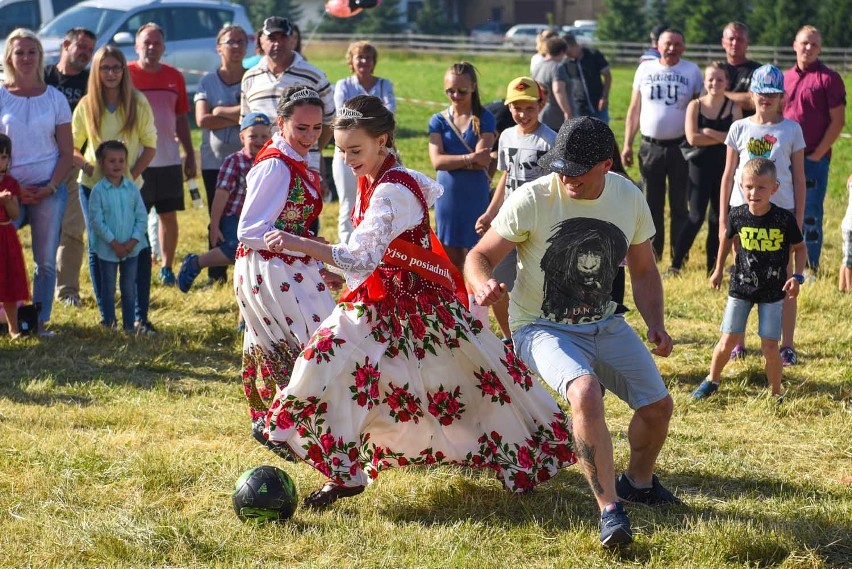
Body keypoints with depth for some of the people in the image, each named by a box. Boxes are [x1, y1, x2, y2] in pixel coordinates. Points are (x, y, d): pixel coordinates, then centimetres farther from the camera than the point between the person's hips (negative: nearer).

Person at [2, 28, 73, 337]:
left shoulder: (55, 98, 5)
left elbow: (66, 152, 6)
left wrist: (51, 187, -7)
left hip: (48, 189, 1)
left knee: (45, 260, 3)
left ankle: (41, 321, 10)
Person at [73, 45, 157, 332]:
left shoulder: (138, 103, -3)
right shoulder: (86, 106, -1)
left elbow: (150, 145, 1)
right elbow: (72, 147, 5)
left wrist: (132, 176, -10)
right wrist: (89, 168, -13)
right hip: (93, 186, 0)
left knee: (139, 248, -7)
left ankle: (140, 317, -1)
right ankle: (106, 316, 13)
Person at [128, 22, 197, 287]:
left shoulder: (174, 77, 8)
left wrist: (190, 155, 11)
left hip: (169, 159, 4)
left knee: (169, 215, 7)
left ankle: (167, 268, 17)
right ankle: (137, 268, 8)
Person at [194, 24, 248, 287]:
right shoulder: (208, 82, 6)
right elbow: (202, 119, -7)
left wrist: (222, 112, -12)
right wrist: (239, 117, -11)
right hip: (215, 160, 2)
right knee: (217, 219, 5)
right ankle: (216, 274, 12)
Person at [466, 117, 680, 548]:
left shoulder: (628, 198, -6)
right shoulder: (531, 200, -20)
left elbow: (644, 271, 9)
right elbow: (480, 257, -14)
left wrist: (655, 324, -6)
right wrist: (483, 283, -38)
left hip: (604, 324, 5)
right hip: (542, 329, -5)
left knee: (658, 405, 5)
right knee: (586, 394, -33)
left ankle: (638, 482, 37)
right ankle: (609, 510, -25)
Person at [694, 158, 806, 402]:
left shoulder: (784, 219, -16)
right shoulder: (737, 215, -9)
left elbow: (799, 248, 0)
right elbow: (727, 238, 13)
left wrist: (797, 276, -14)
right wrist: (718, 269, 20)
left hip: (772, 292, -2)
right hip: (741, 288, 2)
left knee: (769, 346, -3)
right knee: (728, 342, 3)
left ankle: (776, 394, 15)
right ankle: (712, 380, 29)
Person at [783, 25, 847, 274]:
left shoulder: (829, 78, -4)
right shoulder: (785, 78, 12)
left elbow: (838, 121, -8)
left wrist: (817, 155, -11)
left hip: (814, 159, -5)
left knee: (810, 216, -2)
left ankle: (811, 270, 6)